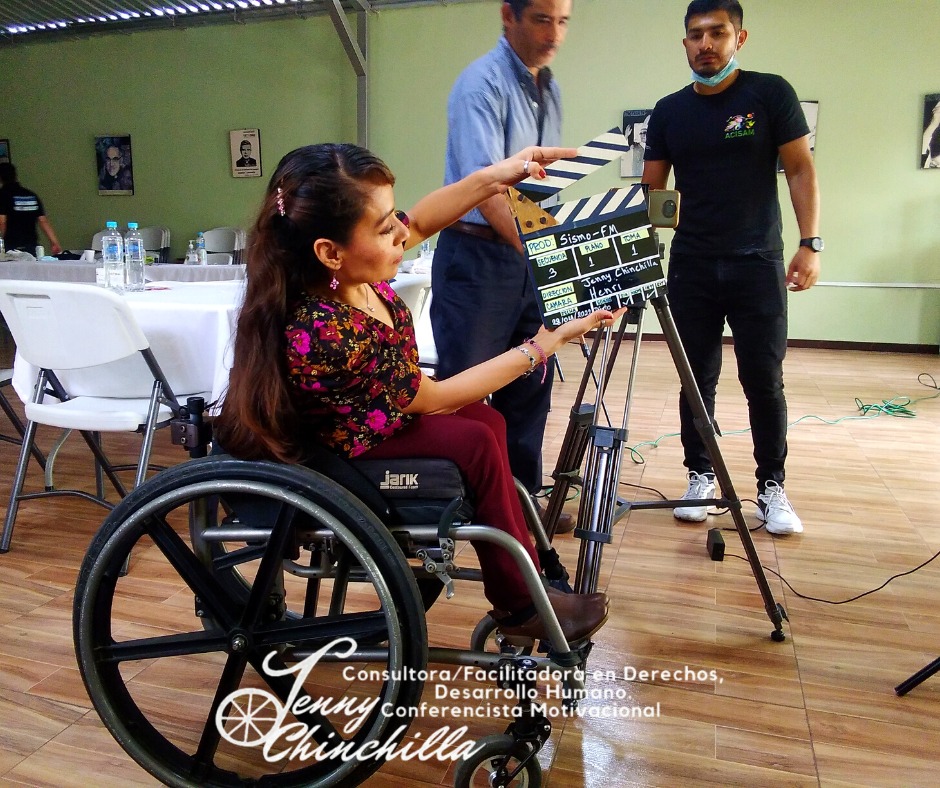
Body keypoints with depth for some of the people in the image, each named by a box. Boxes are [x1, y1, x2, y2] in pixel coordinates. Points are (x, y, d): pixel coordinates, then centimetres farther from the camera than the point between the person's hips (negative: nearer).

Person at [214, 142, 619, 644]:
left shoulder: (349, 273, -18)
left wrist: (490, 177, -11)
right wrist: (545, 345, -21)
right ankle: (522, 605, 4)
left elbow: (419, 223, 3)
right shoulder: (322, 335, -38)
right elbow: (433, 398, -26)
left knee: (487, 420, 4)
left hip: (369, 416, 8)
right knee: (474, 440, -15)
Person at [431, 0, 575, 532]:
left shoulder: (550, 88, 12)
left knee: (531, 386, 12)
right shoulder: (483, 83, -13)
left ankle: (523, 497, 25)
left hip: (531, 255, 8)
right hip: (477, 256, -8)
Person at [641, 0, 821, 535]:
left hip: (758, 263, -2)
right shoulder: (668, 111, 8)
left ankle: (772, 487, 12)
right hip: (692, 265, 3)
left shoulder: (771, 94, 1)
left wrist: (811, 243, -10)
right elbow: (652, 190, 9)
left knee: (764, 380, -1)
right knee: (696, 378, 6)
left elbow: (801, 171, 0)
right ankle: (701, 477, 19)